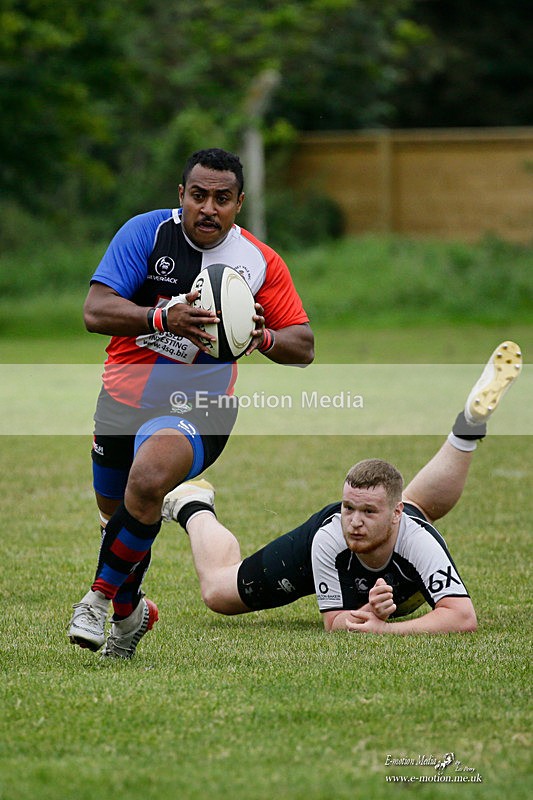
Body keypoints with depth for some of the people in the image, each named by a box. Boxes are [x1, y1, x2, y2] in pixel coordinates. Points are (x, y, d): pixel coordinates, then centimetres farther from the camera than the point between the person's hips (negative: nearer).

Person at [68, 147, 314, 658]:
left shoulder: (261, 263, -6)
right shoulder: (146, 233, -10)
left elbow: (303, 348, -1)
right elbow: (95, 311, -18)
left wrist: (264, 338, -23)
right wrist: (163, 317, -35)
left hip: (198, 409, -2)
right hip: (123, 398, 2)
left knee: (146, 484, -31)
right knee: (114, 512, 15)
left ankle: (102, 597, -11)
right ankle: (132, 611, 45)